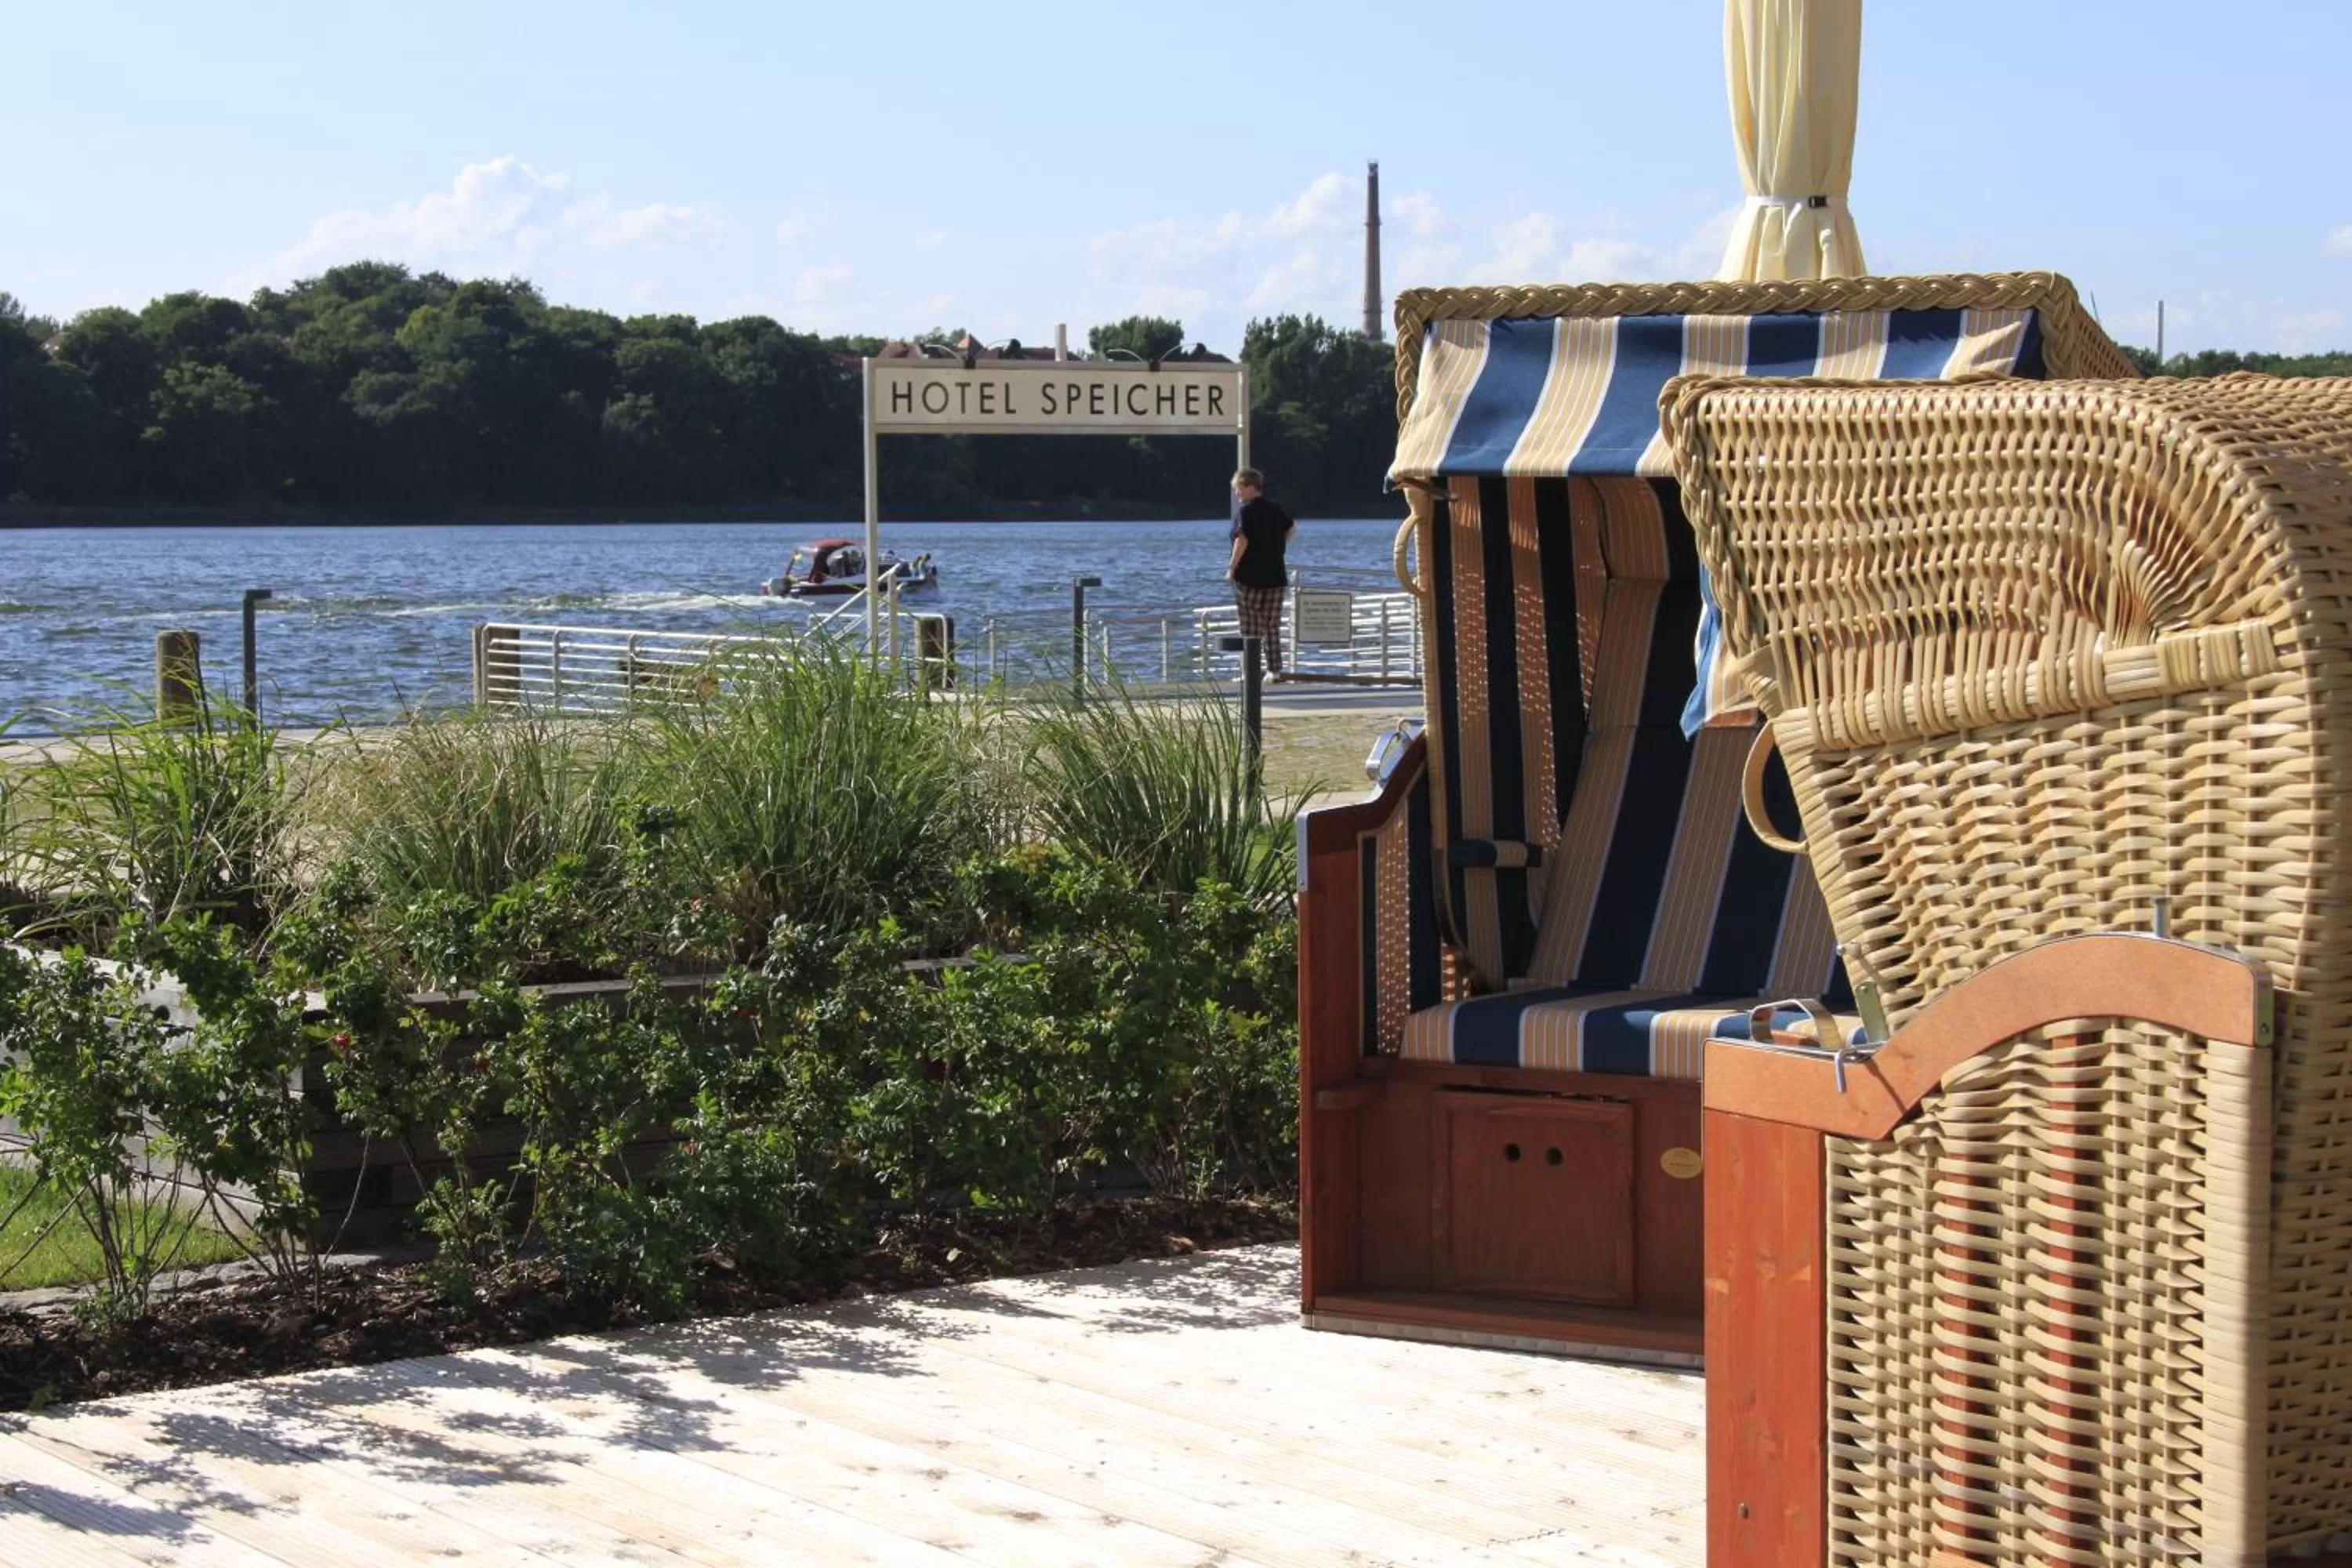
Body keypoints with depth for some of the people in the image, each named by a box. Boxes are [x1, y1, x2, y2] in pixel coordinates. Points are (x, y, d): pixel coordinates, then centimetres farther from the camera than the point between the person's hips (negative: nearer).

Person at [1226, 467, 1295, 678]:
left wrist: (1232, 567, -15)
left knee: (1250, 629, 0)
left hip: (1249, 577, -6)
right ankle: (1275, 670, 6)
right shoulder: (1276, 511, 9)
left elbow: (1242, 540, -22)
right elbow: (1292, 529, 25)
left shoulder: (1245, 511, -11)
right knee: (1272, 628, 9)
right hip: (1276, 577, 6)